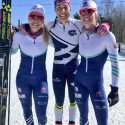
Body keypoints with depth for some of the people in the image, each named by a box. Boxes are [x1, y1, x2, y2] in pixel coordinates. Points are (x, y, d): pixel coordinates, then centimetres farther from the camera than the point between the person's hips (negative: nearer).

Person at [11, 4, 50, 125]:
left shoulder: (47, 36, -13)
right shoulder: (19, 35, -11)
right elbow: (12, 51, 8)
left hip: (40, 78, -1)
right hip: (22, 78, 2)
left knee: (41, 114, -1)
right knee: (26, 110, 19)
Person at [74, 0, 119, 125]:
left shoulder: (107, 35, -14)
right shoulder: (80, 34, 0)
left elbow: (115, 63, -11)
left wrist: (115, 89, -11)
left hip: (96, 83, -4)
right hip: (79, 80, 4)